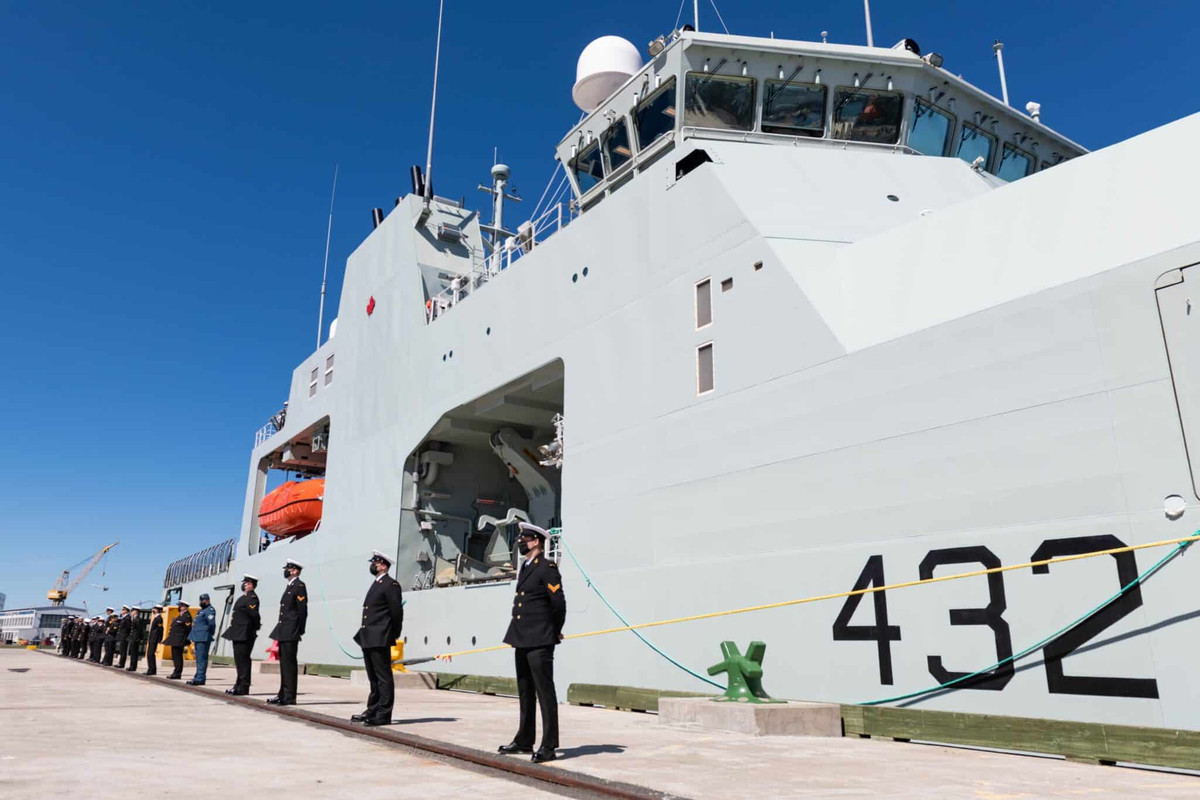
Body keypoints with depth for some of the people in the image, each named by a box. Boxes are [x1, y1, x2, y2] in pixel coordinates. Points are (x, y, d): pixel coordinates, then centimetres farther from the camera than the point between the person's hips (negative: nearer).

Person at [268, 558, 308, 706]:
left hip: (291, 632, -10)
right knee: (284, 662, 13)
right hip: (284, 632, 10)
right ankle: (283, 694, 19)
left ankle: (289, 697, -4)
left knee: (289, 663, -7)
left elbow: (302, 609, -14)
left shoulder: (299, 585, -10)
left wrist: (299, 631, -14)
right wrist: (279, 631, 15)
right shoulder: (289, 586, 19)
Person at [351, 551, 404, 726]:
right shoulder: (376, 584, 20)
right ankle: (372, 711, 23)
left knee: (383, 677, -5)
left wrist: (394, 634, -5)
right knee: (373, 677, 16)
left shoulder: (391, 584, -10)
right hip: (368, 639, 10)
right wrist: (363, 634, 16)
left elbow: (396, 611, -13)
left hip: (380, 639, -10)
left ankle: (383, 715, -2)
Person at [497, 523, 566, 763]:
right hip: (521, 639, 9)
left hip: (539, 641, -9)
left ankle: (549, 746, 0)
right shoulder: (525, 568, 16)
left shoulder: (547, 568, -11)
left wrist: (555, 632, -1)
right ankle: (524, 740, 26)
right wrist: (518, 634, 18)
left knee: (545, 693, -5)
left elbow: (559, 603, -13)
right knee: (525, 692, 16)